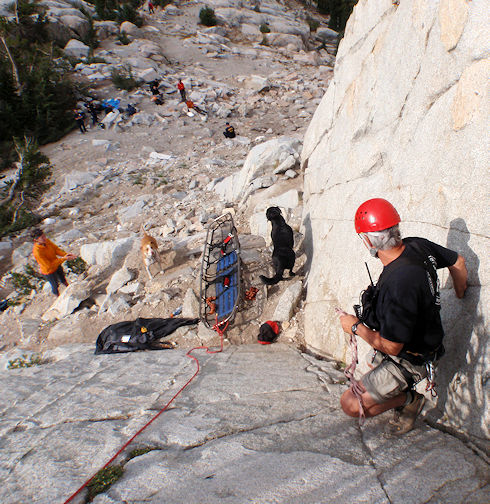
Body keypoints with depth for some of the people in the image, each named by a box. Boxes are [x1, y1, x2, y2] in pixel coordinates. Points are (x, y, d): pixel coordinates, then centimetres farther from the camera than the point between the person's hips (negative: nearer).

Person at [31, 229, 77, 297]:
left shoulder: (46, 241, -20)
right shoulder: (37, 252, -40)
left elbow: (56, 249, -9)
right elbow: (49, 266, -35)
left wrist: (66, 254, -27)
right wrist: (63, 259, -36)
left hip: (56, 265, 6)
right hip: (49, 271, -6)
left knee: (62, 277, 32)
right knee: (55, 285, 21)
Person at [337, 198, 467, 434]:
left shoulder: (399, 282, -39)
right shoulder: (417, 245, -14)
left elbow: (391, 347, -31)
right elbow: (458, 261, 8)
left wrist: (355, 327, -15)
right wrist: (460, 293, 25)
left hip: (409, 361, -9)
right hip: (425, 342, 9)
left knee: (351, 404, -6)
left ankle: (409, 399, 9)